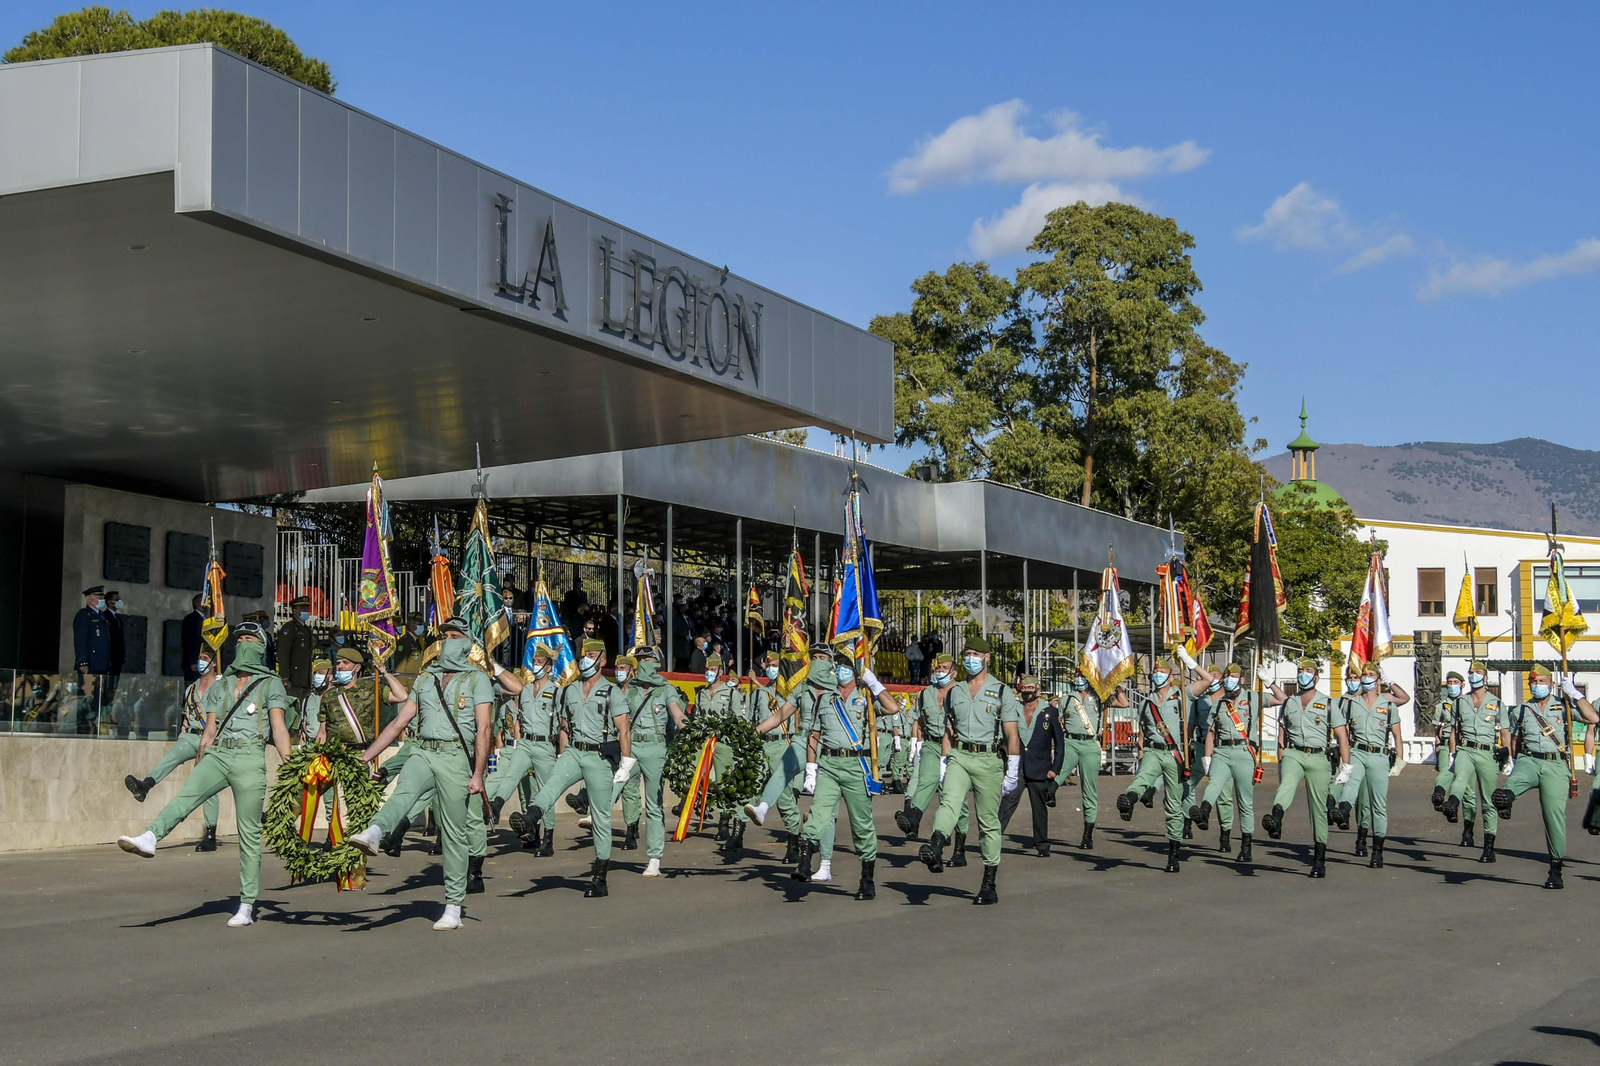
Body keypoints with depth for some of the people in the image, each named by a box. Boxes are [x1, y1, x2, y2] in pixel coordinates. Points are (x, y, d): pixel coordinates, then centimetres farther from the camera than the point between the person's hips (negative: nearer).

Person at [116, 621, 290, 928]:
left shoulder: (271, 684, 11)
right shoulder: (220, 686, 23)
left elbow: (279, 728, 0)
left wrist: (289, 765, -12)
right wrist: (198, 766, 18)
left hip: (250, 757, -3)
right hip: (218, 754, 3)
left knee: (249, 833, -3)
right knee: (185, 796, -27)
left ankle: (247, 905, 0)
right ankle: (149, 839, -52)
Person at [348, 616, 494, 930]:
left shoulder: (477, 679, 7)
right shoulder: (425, 678, 20)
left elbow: (483, 729, -2)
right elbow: (400, 721, 19)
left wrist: (478, 773, -11)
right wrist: (366, 756, 13)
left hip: (455, 755, -3)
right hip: (423, 751, 3)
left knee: (454, 833, -1)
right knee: (404, 790, -30)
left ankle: (453, 907, 3)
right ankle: (374, 833, -60)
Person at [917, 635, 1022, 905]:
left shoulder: (1002, 691, 3)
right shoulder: (954, 692, 15)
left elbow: (1012, 735, 0)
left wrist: (1012, 772, -5)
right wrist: (943, 764, 10)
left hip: (988, 760, -2)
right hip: (958, 756, 2)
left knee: (989, 822, 2)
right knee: (949, 802, -25)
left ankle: (989, 886, 7)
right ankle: (935, 849, -50)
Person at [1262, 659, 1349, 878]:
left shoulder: (1329, 704, 7)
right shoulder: (1288, 703, 16)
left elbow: (1342, 737, 3)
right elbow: (1282, 736, 19)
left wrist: (1345, 766, -5)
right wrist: (1280, 764, 14)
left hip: (1318, 758, -1)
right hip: (1293, 754, 1)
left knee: (1319, 808, 0)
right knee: (1287, 784, -32)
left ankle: (1319, 859, 8)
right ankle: (1275, 820, -61)